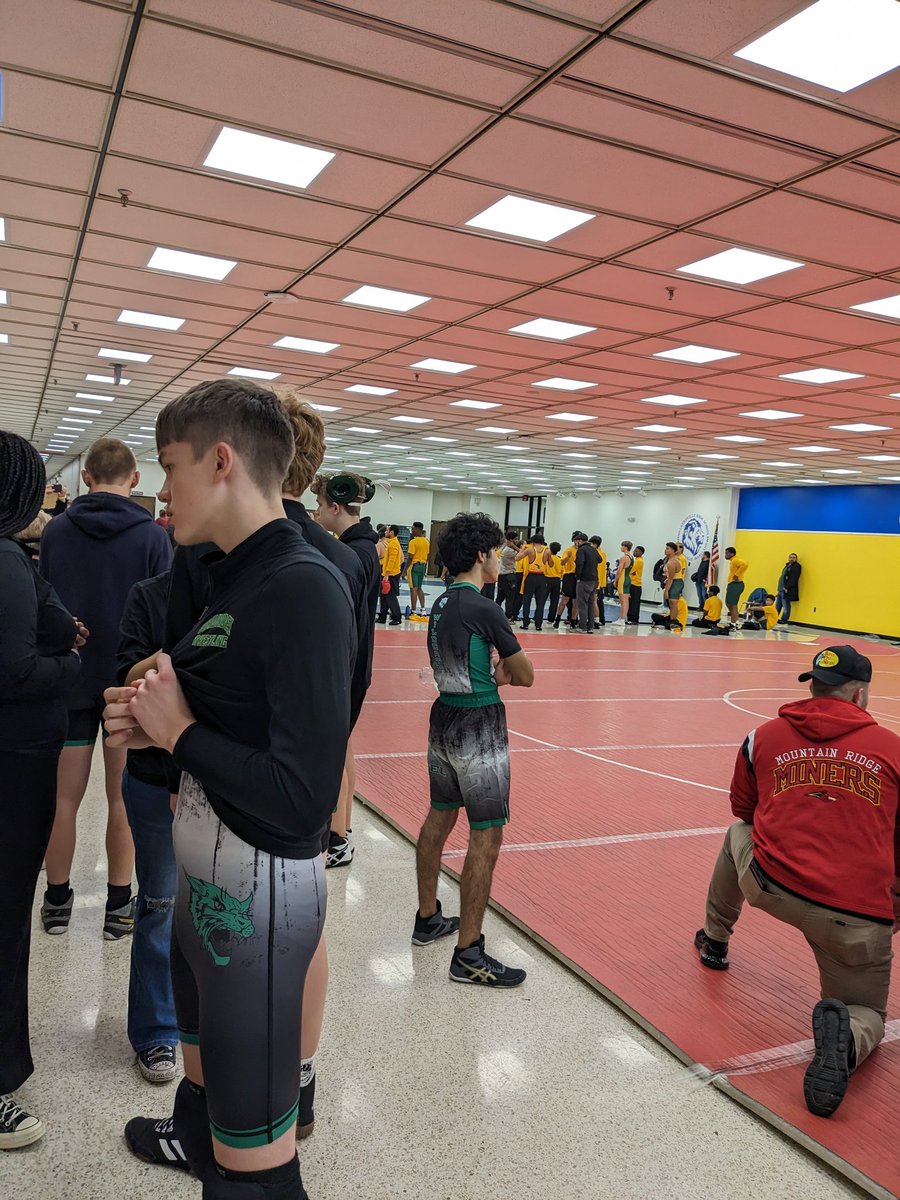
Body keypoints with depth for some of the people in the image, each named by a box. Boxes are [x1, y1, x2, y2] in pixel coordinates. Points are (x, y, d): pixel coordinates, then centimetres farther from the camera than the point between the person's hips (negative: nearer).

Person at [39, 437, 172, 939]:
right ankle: (119, 906, 17)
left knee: (65, 796, 12)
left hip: (70, 680, 2)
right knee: (123, 798, 8)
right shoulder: (153, 535, -9)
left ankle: (57, 900, 24)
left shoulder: (56, 530, -2)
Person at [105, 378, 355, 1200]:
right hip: (204, 873, 10)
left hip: (258, 889, -10)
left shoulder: (306, 587, -24)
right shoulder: (235, 576, 5)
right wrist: (153, 725, -2)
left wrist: (177, 730, -18)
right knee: (203, 1055, 35)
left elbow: (304, 795, -29)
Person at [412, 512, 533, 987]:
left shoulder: (441, 604, 7)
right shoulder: (484, 609, -18)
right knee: (487, 836, -2)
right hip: (479, 728, -9)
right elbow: (525, 677, -10)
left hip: (444, 719, 9)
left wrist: (491, 674, 3)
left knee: (439, 818, 19)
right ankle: (467, 954, 4)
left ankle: (428, 918, 34)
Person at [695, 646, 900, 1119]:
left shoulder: (763, 737, 7)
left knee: (737, 834, 35)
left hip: (768, 886, 2)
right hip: (861, 918, -1)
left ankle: (714, 941, 44)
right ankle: (846, 1037, -14)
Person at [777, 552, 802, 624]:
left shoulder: (797, 566, -5)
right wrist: (779, 588, 14)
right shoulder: (787, 566, 20)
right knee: (777, 607, 13)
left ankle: (784, 622, 1)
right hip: (780, 590, 9)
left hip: (787, 591, -9)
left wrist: (786, 587, -21)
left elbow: (794, 579, -16)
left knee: (786, 607, -4)